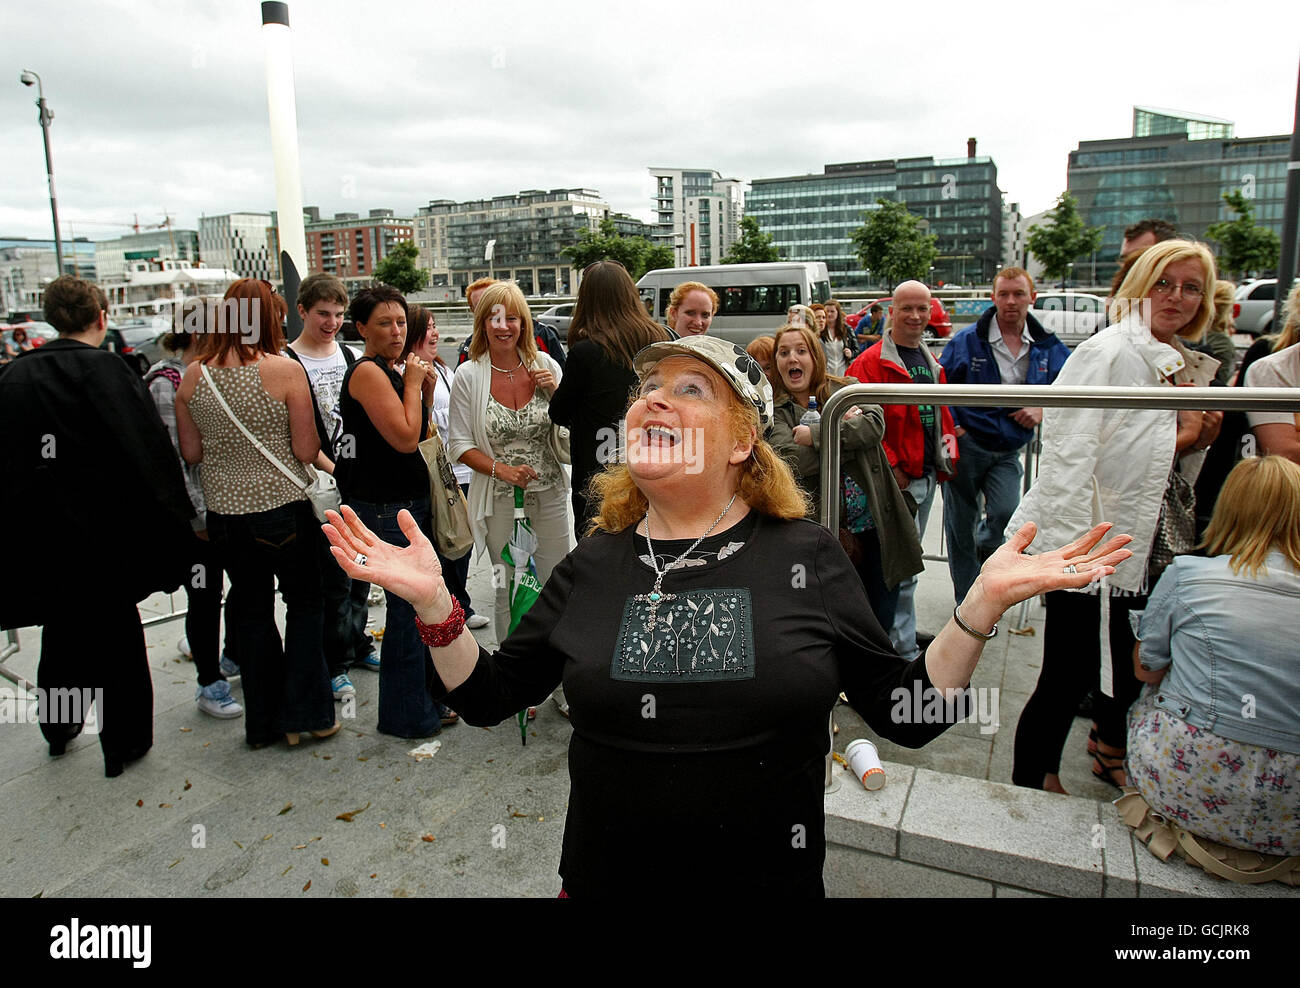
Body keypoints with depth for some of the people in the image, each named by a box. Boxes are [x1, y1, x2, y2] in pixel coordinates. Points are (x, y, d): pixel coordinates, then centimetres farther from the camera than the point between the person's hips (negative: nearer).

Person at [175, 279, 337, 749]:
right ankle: (304, 715, 16)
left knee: (251, 610, 15)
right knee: (304, 604, 13)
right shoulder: (285, 370, -14)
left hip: (224, 512, 4)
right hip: (282, 507, -4)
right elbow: (306, 451, -12)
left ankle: (263, 722, 26)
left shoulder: (194, 376, -1)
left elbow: (191, 452, 5)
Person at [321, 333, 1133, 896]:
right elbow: (486, 697, 1)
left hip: (773, 877, -1)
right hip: (605, 876, 2)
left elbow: (909, 713, -7)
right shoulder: (596, 564, -3)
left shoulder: (806, 557, -8)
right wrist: (433, 601, -13)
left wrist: (983, 605, -18)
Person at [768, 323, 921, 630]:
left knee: (882, 619, 13)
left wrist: (816, 435, -17)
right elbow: (787, 460, -18)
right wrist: (844, 429, -12)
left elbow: (875, 423, -11)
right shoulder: (774, 411, 0)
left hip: (876, 524, 3)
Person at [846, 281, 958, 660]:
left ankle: (896, 630, 30)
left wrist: (948, 457, 11)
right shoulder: (870, 363, -10)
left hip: (927, 477, 8)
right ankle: (906, 650, 4)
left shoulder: (931, 363, 16)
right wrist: (890, 467, -18)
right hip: (896, 479, -8)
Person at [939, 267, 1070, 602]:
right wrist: (951, 426, -9)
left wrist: (1042, 409, -3)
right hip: (966, 444, -1)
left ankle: (984, 552, 18)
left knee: (1007, 512, -20)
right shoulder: (967, 341, -3)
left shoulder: (1048, 347, 5)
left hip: (1009, 450, 2)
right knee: (960, 525, 4)